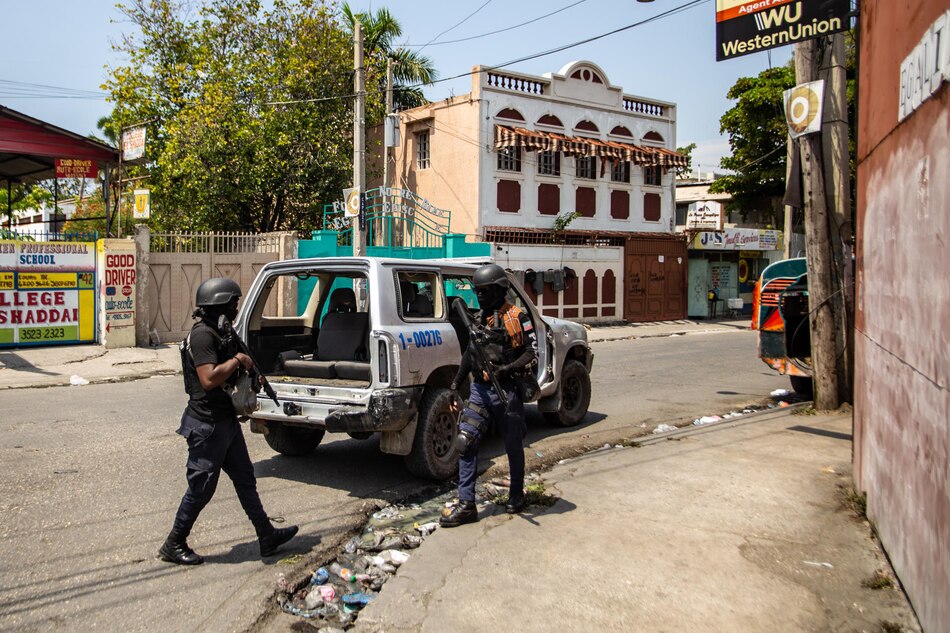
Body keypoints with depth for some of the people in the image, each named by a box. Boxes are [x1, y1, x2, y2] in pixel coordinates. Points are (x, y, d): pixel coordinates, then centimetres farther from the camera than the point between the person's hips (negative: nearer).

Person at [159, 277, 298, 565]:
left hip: (226, 420, 10)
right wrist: (237, 360, -17)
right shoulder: (202, 335, -19)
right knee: (201, 488, 2)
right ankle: (173, 546, 18)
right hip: (207, 425, -10)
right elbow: (209, 379, -29)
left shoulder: (219, 332, 12)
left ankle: (267, 536, 23)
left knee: (245, 479, 14)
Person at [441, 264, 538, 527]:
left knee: (513, 447, 9)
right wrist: (456, 382, 14)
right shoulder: (478, 319, 13)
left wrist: (506, 369, -23)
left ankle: (516, 497, 30)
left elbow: (532, 352, -10)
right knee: (466, 442, -5)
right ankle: (466, 505, -1)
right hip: (479, 389, 5)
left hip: (507, 391, -5)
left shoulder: (517, 318, -6)